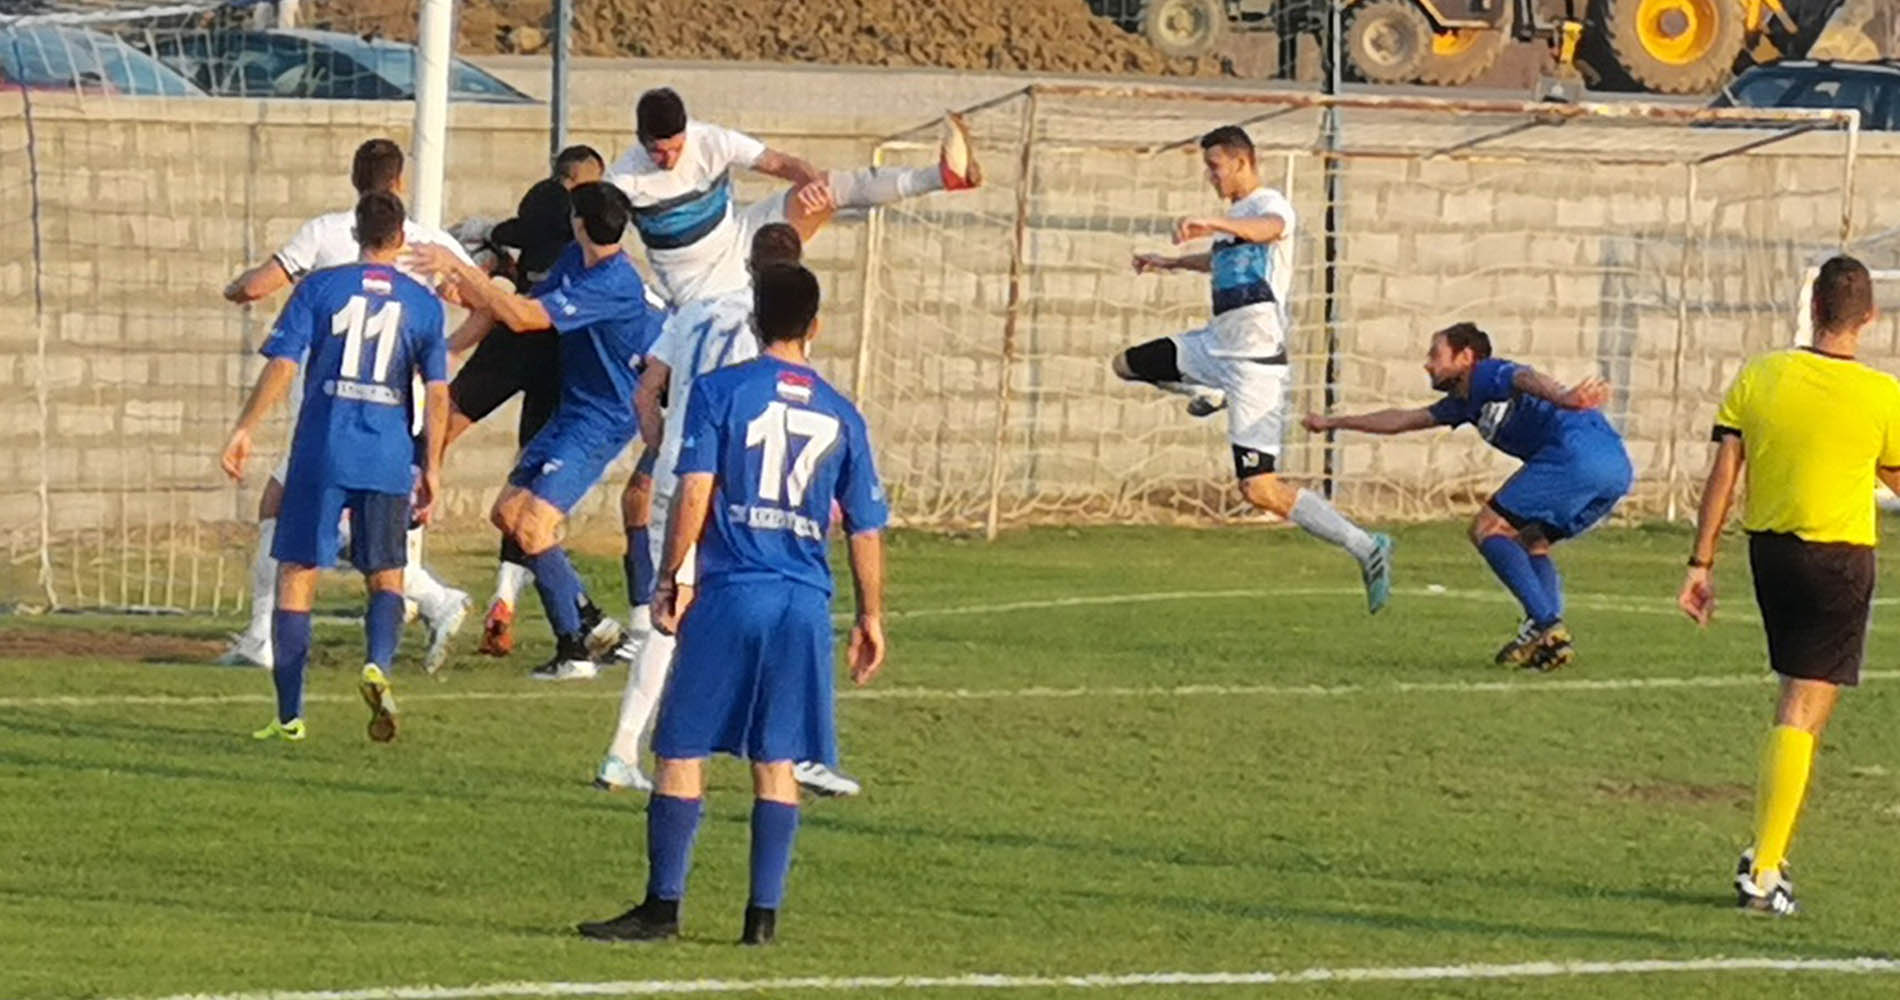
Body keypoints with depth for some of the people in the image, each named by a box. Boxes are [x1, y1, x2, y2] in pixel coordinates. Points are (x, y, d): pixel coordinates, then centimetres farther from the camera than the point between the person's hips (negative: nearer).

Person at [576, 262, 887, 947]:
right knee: (776, 763, 7)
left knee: (682, 753, 3)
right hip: (804, 606, 3)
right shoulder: (840, 415, 9)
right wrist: (871, 615, 19)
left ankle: (662, 908, 1)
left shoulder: (720, 391, -1)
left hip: (729, 594, -3)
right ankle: (763, 915, 5)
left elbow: (695, 491, -10)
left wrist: (670, 577, -2)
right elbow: (866, 527, 11)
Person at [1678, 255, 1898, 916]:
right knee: (1803, 712, -2)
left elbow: (1723, 474, -2)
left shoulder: (1759, 378, -3)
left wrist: (1701, 563, 2)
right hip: (1840, 557, -4)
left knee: (1795, 703, 21)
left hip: (1769, 550, 4)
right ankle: (1765, 871, -6)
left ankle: (1765, 853, 17)